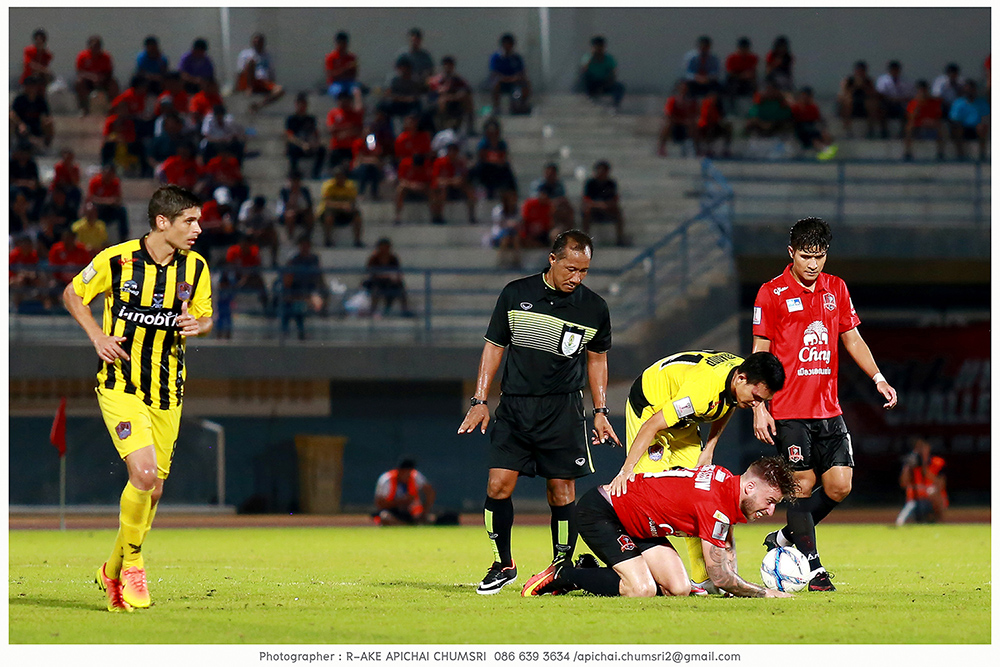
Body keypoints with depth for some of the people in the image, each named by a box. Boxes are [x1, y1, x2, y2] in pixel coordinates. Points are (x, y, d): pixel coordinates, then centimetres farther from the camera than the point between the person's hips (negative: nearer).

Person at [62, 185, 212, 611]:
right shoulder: (116, 260, -11)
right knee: (144, 472, -22)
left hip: (167, 391, 5)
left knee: (153, 488, 7)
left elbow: (205, 316, 13)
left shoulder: (195, 267, 0)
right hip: (120, 385, -5)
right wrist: (97, 336, -10)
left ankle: (113, 573, 26)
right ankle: (132, 563, -3)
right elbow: (72, 294, 4)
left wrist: (197, 325, -11)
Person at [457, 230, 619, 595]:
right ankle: (503, 564, 8)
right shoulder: (516, 294, 1)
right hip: (514, 406, 0)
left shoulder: (594, 308, 2)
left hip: (563, 410, 0)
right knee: (498, 484, -7)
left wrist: (601, 411, 11)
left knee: (561, 490, -3)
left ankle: (562, 565, 11)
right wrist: (480, 401, 3)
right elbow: (494, 346, 8)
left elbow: (597, 358, 16)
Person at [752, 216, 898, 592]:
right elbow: (760, 353, -3)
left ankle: (785, 539, 20)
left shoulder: (836, 289, 11)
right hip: (788, 413, -5)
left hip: (828, 411, 5)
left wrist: (878, 378, 6)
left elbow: (852, 338, 19)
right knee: (804, 485, -6)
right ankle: (812, 568, 1)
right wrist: (759, 407, -8)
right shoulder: (772, 293, -4)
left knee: (839, 486, 0)